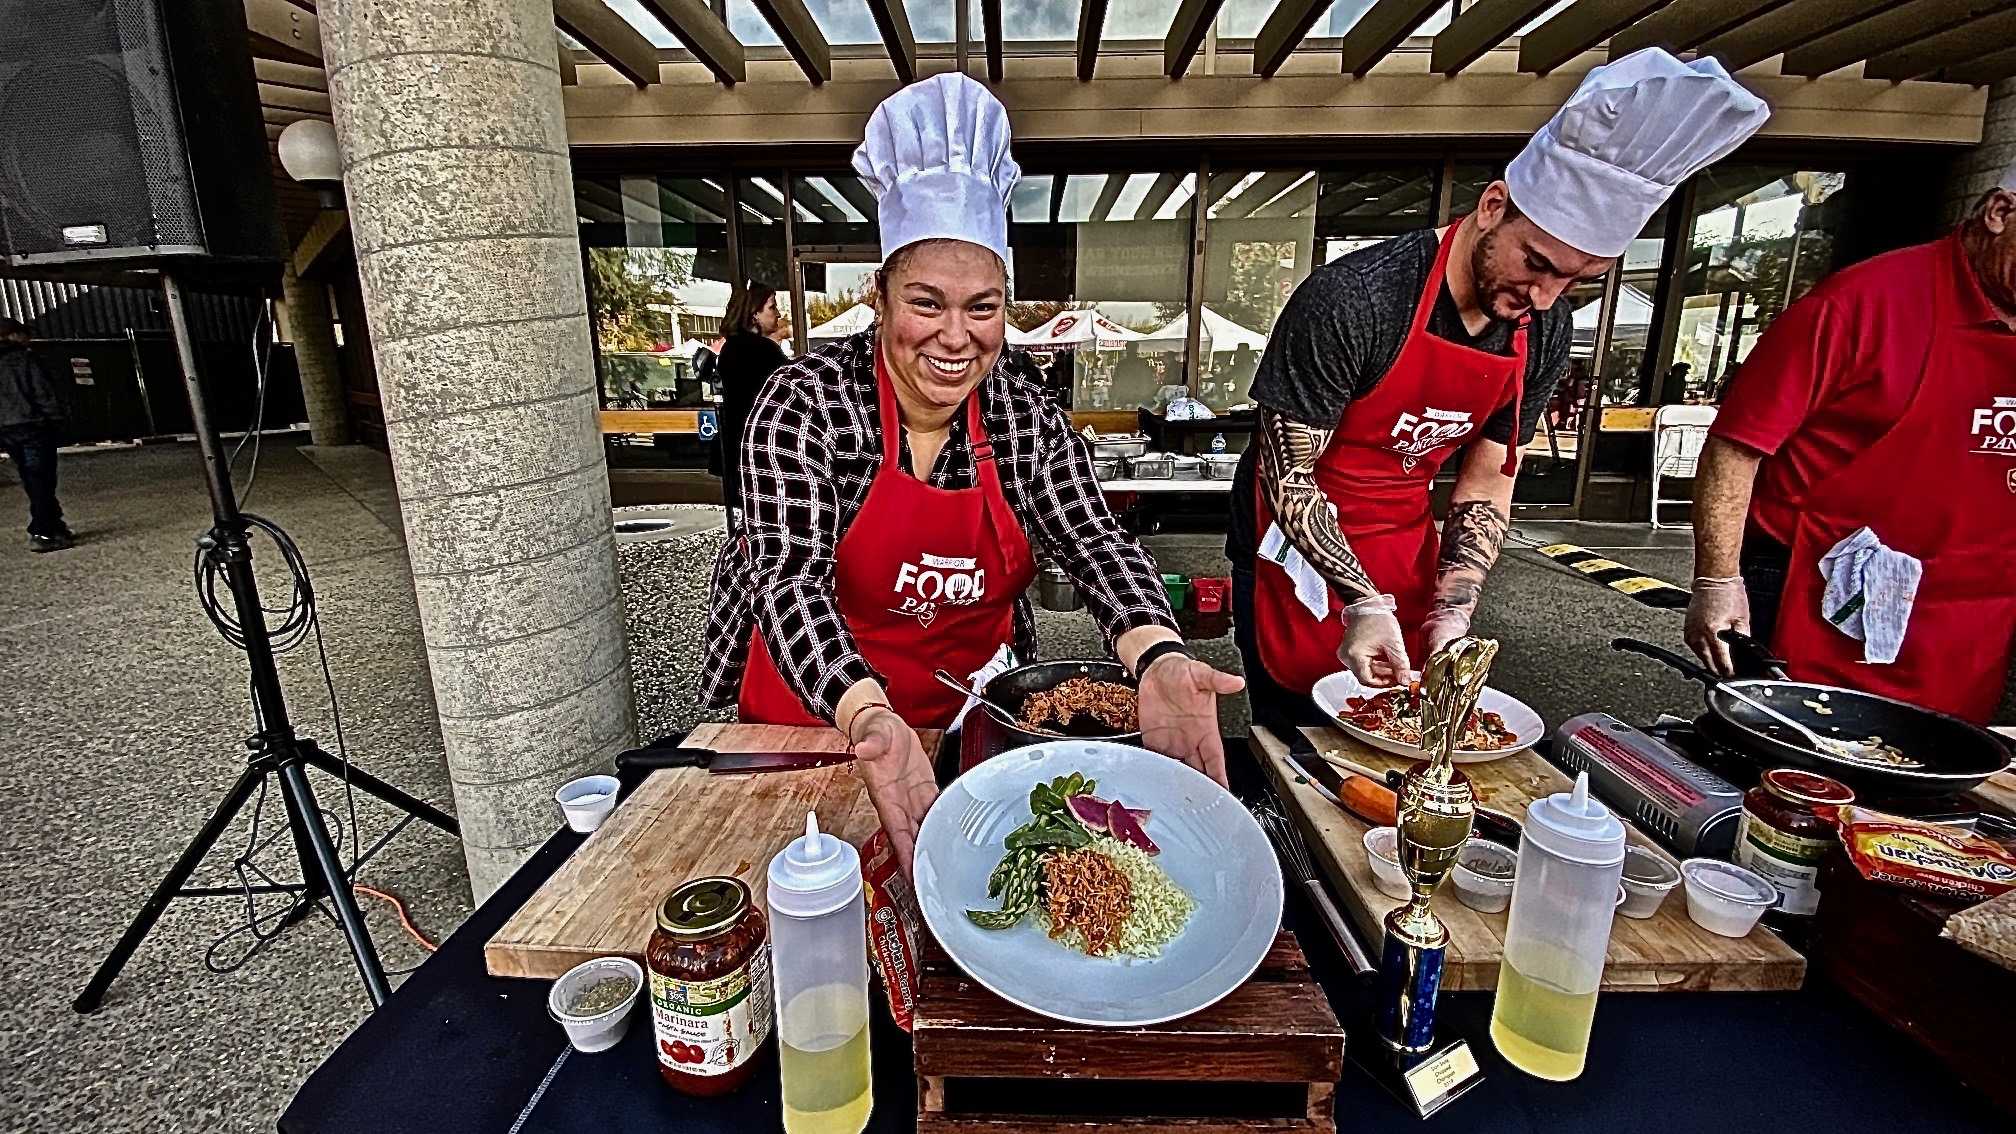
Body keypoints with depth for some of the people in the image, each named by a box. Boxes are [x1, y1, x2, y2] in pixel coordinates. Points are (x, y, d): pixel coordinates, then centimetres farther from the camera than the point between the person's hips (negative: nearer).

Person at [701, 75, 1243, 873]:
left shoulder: (1023, 404, -10)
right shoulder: (806, 402, -20)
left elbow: (1094, 541, -17)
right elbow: (788, 578, -30)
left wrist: (1158, 661, -38)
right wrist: (870, 720, -48)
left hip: (974, 716, 3)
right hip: (814, 714, -2)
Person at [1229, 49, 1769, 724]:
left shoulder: (1545, 336, -4)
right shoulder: (1351, 302, -25)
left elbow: (1487, 486, 2)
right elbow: (1289, 475, -20)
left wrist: (1451, 616, -11)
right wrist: (1362, 603, -28)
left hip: (1406, 545, 6)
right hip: (1301, 546, -5)